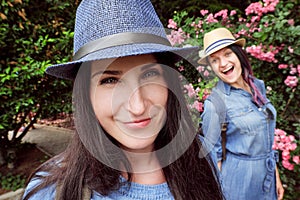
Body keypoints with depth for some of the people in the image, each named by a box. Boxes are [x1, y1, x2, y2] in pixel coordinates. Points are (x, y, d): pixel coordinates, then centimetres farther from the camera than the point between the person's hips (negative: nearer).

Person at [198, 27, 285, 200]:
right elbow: (213, 155, -13)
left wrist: (276, 175, 9)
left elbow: (267, 137, 7)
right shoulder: (215, 102, -21)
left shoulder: (258, 85, -2)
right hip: (238, 180, -5)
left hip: (267, 177, 6)